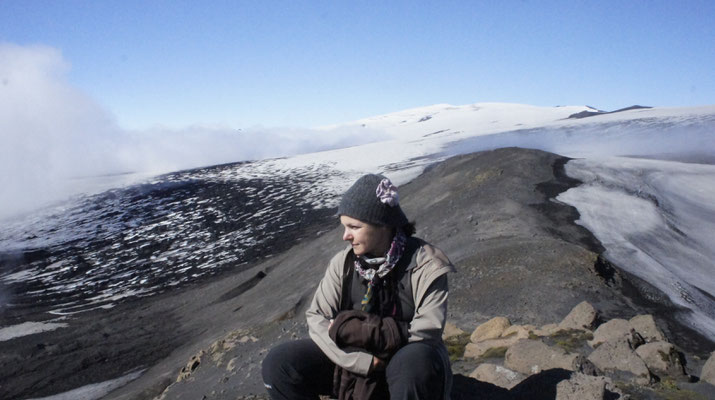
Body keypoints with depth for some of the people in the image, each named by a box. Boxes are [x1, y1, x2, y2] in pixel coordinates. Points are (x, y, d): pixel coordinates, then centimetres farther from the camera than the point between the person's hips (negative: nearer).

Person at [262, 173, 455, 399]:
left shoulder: (425, 266, -17)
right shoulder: (343, 263, -6)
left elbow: (426, 334, -22)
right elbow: (317, 319, -10)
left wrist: (352, 329, -21)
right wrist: (363, 361, -24)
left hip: (409, 370, -3)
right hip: (354, 360, 4)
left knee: (418, 361, -40)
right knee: (279, 363, -17)